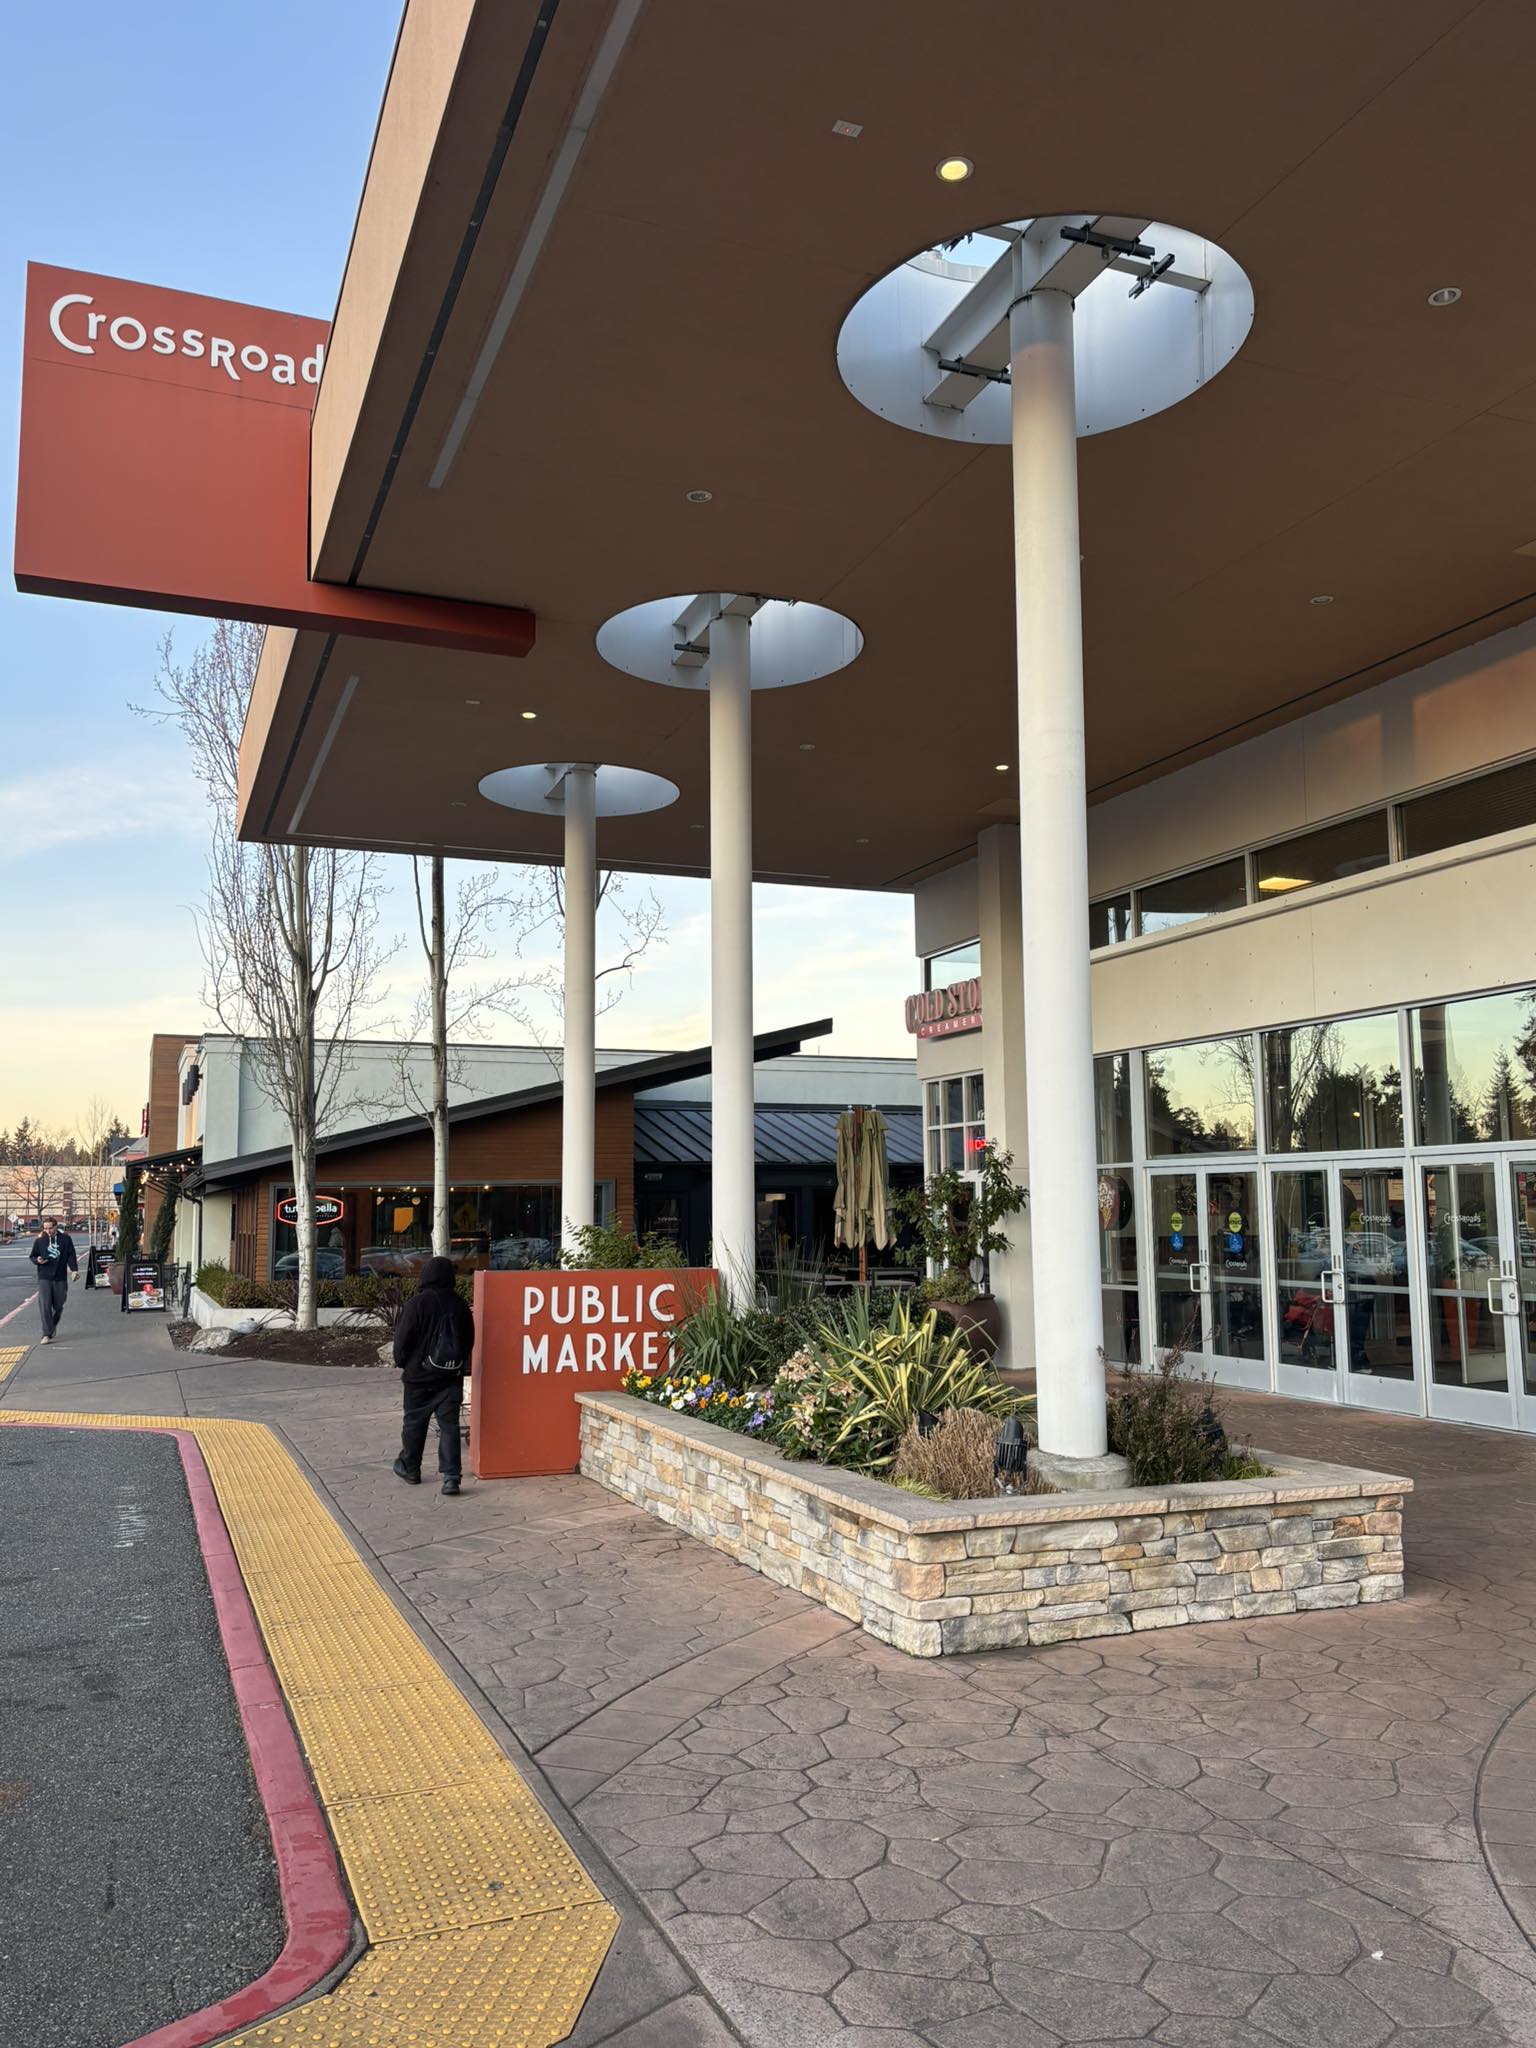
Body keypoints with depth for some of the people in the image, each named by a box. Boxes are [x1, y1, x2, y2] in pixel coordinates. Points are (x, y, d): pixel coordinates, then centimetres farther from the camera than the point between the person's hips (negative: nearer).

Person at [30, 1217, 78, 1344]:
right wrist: (37, 1260, -11)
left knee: (58, 1306, 10)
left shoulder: (65, 1239, 2)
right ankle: (47, 1334, -11)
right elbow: (32, 1256, 12)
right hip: (44, 1278, -1)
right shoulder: (39, 1241, 3)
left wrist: (74, 1270, -10)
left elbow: (71, 1255, 3)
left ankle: (53, 1326, 37)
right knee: (45, 1306, -12)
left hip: (60, 1278, 1)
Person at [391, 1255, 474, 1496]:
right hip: (452, 1377, 3)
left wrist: (402, 1362, 9)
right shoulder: (461, 1306, -1)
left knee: (414, 1423, 14)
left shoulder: (417, 1303, -14)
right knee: (449, 1425, 2)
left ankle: (409, 1469, 29)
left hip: (419, 1377, -2)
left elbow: (402, 1338, -9)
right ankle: (451, 1476, -7)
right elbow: (469, 1341, 6)